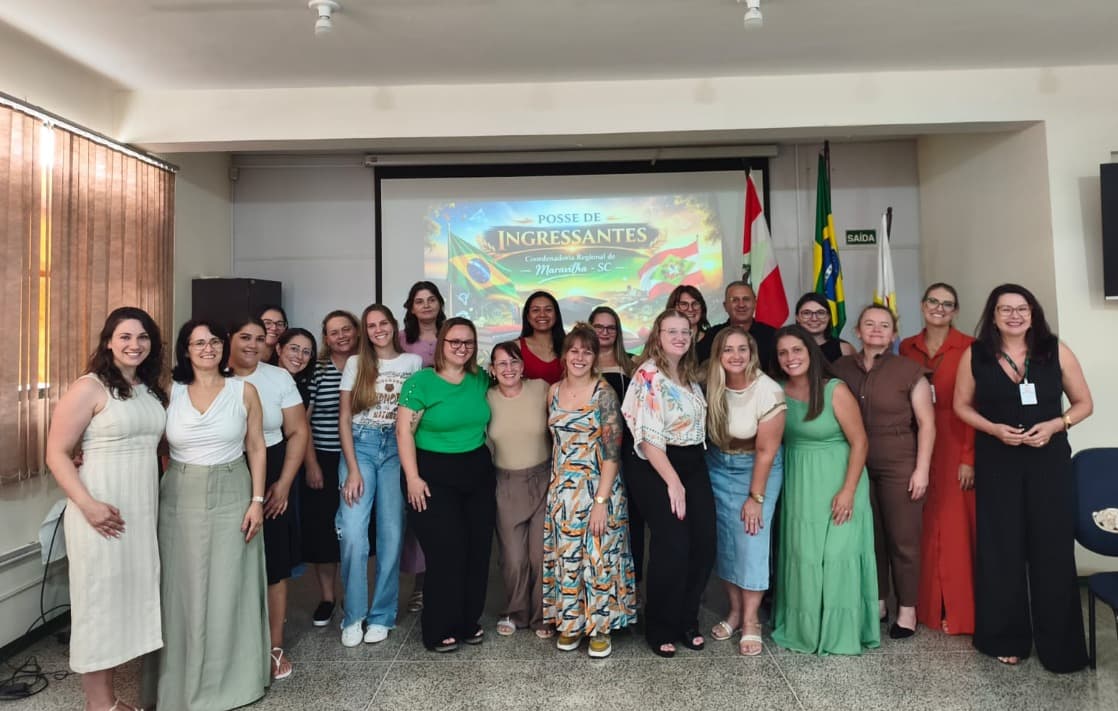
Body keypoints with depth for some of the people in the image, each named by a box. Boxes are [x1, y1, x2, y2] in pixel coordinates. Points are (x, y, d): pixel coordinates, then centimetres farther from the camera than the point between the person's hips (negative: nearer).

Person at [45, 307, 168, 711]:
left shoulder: (152, 390, 9)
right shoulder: (89, 388, -10)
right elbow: (56, 453, -12)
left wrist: (162, 495, 8)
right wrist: (87, 504, -21)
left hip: (143, 509, 6)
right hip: (102, 510, -6)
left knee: (130, 595, 13)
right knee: (99, 598, 4)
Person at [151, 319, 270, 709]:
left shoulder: (244, 390, 0)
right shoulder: (169, 392, 2)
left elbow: (256, 449, 1)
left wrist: (257, 500, -5)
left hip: (231, 497, -1)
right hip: (180, 499, 1)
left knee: (228, 589, 5)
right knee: (183, 590, 8)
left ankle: (227, 679, 22)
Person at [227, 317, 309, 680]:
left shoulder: (279, 378, 2)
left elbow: (298, 432, 2)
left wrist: (283, 483, -5)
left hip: (270, 481, 1)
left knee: (274, 564, 6)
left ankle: (275, 646, 21)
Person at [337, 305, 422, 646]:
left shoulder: (413, 362, 7)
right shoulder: (355, 364, 6)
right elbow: (344, 418, 2)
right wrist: (352, 469, -7)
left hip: (397, 448, 1)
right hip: (360, 446, 0)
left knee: (392, 532, -2)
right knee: (353, 531, -11)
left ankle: (382, 615, 14)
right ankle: (353, 615, 7)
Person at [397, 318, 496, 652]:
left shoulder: (481, 379, 5)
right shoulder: (421, 382, -9)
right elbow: (404, 432, -10)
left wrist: (489, 462, 12)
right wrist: (413, 478, -15)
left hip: (478, 474, 5)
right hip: (435, 476, -5)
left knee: (478, 551, 8)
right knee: (446, 553, -2)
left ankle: (469, 622, 26)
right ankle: (438, 630, 16)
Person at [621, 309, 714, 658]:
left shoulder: (690, 374, 11)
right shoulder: (648, 375, -13)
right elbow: (648, 438, -18)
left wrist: (687, 476, 15)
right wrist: (673, 481, -20)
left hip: (693, 463, 8)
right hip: (655, 467, -7)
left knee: (704, 544, 3)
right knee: (673, 545, -10)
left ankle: (687, 621, 23)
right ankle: (660, 628, 11)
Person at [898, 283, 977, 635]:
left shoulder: (969, 348, -4)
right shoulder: (907, 347, 9)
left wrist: (969, 457, -12)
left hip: (955, 447, -4)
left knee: (954, 526, 0)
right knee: (922, 526, 9)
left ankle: (958, 610, 12)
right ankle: (925, 604, 21)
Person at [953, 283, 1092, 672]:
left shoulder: (1056, 351, 0)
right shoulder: (974, 355, -1)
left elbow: (1083, 403, 5)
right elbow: (962, 405, 5)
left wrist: (1055, 425, -13)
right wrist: (994, 428, -11)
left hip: (1049, 461, 0)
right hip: (996, 463, 0)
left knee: (1052, 548, 2)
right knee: (1001, 548, 6)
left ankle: (1060, 646, 16)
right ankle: (1007, 639, 19)